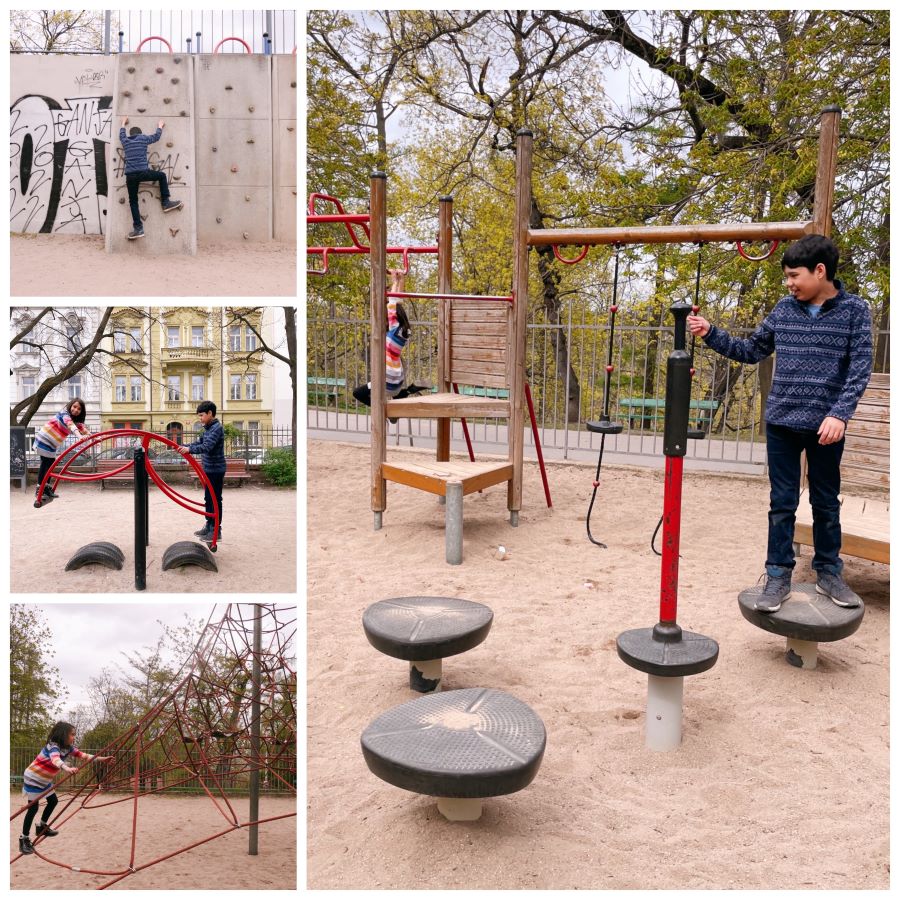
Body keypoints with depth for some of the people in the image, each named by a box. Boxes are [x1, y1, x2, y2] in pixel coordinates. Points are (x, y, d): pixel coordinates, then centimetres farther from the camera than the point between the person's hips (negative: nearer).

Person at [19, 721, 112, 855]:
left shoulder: (68, 747, -4)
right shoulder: (53, 746, -30)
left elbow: (83, 755, -1)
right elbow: (56, 760, -51)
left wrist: (101, 759, -10)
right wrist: (67, 768, -70)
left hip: (45, 780, 9)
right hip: (33, 779, -9)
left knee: (53, 801, 13)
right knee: (33, 808, -9)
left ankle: (42, 827, 31)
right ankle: (24, 839, 0)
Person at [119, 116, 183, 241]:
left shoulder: (125, 141, 19)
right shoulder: (143, 138, 10)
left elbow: (121, 135, 44)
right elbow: (156, 136, 28)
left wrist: (123, 124, 62)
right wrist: (160, 126, 48)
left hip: (130, 176, 3)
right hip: (143, 172, -3)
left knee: (133, 201, 9)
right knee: (162, 175, 23)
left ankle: (138, 229, 2)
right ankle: (166, 203, 18)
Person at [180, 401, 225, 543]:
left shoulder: (217, 428, -18)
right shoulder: (208, 428, 12)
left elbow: (207, 447, -30)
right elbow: (199, 442, 18)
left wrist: (189, 449, -39)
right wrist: (183, 447, 5)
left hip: (215, 470, -9)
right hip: (209, 469, 9)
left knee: (215, 500, -4)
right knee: (208, 499, 16)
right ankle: (209, 526, 27)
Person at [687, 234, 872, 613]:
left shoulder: (854, 310, -4)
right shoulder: (784, 308, 5)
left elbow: (860, 368, -8)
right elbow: (752, 351, 12)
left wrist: (839, 414, -18)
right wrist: (711, 334, 1)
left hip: (826, 426, -2)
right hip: (782, 422, 2)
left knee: (826, 503, 12)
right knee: (782, 503, 6)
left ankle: (829, 574, 26)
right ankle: (778, 577, 14)